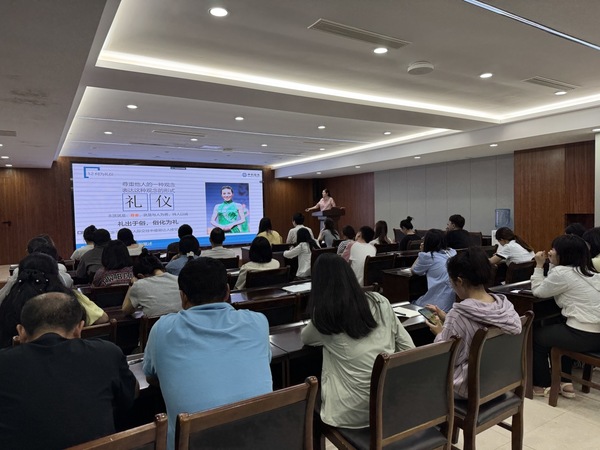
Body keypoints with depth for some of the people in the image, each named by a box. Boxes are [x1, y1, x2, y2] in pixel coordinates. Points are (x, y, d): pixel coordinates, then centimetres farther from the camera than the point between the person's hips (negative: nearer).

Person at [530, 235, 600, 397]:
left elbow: (538, 291, -1)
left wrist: (539, 265, 4)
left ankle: (541, 385, 24)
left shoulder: (562, 272, -13)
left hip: (584, 336, -9)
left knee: (537, 335, 13)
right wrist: (552, 264, 18)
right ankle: (564, 381, 31)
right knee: (555, 329, 31)